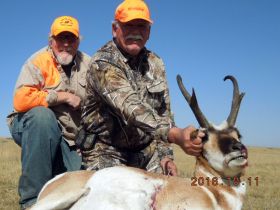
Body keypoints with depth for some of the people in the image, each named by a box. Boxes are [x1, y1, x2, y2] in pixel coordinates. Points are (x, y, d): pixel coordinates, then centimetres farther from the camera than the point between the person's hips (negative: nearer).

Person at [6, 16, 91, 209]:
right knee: (42, 114, -37)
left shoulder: (88, 65, 3)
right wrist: (63, 96, -19)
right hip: (33, 128, -3)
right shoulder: (38, 61, -9)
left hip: (69, 139, 4)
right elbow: (20, 100, -24)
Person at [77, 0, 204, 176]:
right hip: (107, 151, -4)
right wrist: (177, 135, -44)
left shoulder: (155, 64, 5)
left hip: (146, 150, 5)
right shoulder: (103, 63, -16)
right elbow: (131, 108, -31)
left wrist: (165, 153, -5)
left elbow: (163, 112, 8)